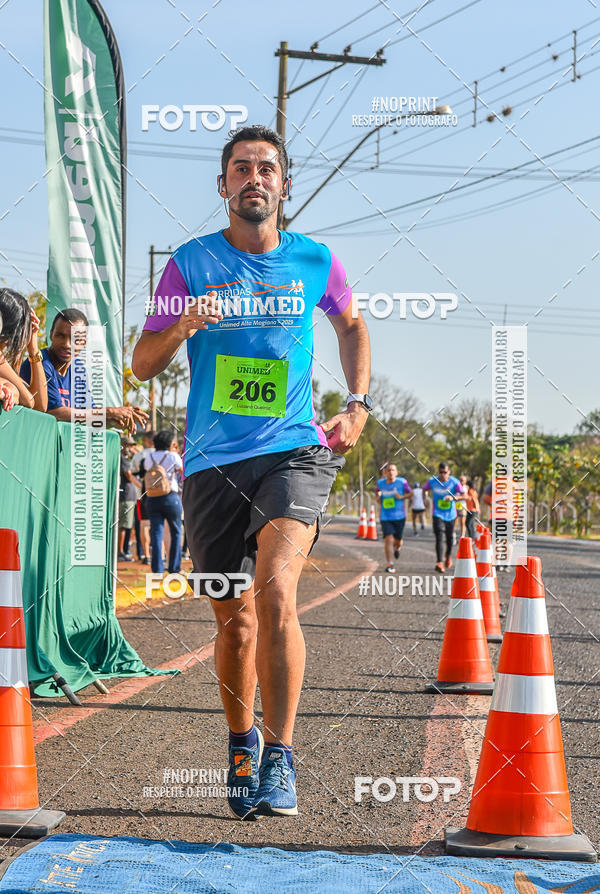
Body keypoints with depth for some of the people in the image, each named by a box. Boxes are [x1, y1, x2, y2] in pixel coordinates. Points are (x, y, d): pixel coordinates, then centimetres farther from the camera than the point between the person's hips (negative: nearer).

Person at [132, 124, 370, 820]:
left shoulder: (315, 262, 5)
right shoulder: (192, 262, 2)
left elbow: (351, 325, 26)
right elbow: (143, 364, 2)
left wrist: (358, 405, 14)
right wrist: (183, 326, -19)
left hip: (294, 451, -1)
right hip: (213, 462, 1)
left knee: (275, 590, -23)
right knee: (234, 620, 8)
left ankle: (279, 759, -16)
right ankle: (242, 746, 32)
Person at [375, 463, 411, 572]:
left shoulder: (402, 482, -5)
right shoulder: (380, 483, 1)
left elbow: (410, 493, 5)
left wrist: (402, 497, -13)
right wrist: (378, 496, 1)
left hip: (399, 517, 0)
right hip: (385, 517, 0)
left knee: (397, 540, 10)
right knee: (388, 539, -14)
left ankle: (397, 548, 50)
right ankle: (389, 564, -12)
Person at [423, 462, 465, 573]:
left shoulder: (454, 482, -8)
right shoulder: (432, 481, -4)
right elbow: (424, 489, 14)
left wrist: (453, 497, -34)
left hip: (450, 514, 1)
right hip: (437, 514, -1)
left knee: (450, 538, 13)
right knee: (439, 537, -16)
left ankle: (448, 555, 44)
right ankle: (440, 562, -24)